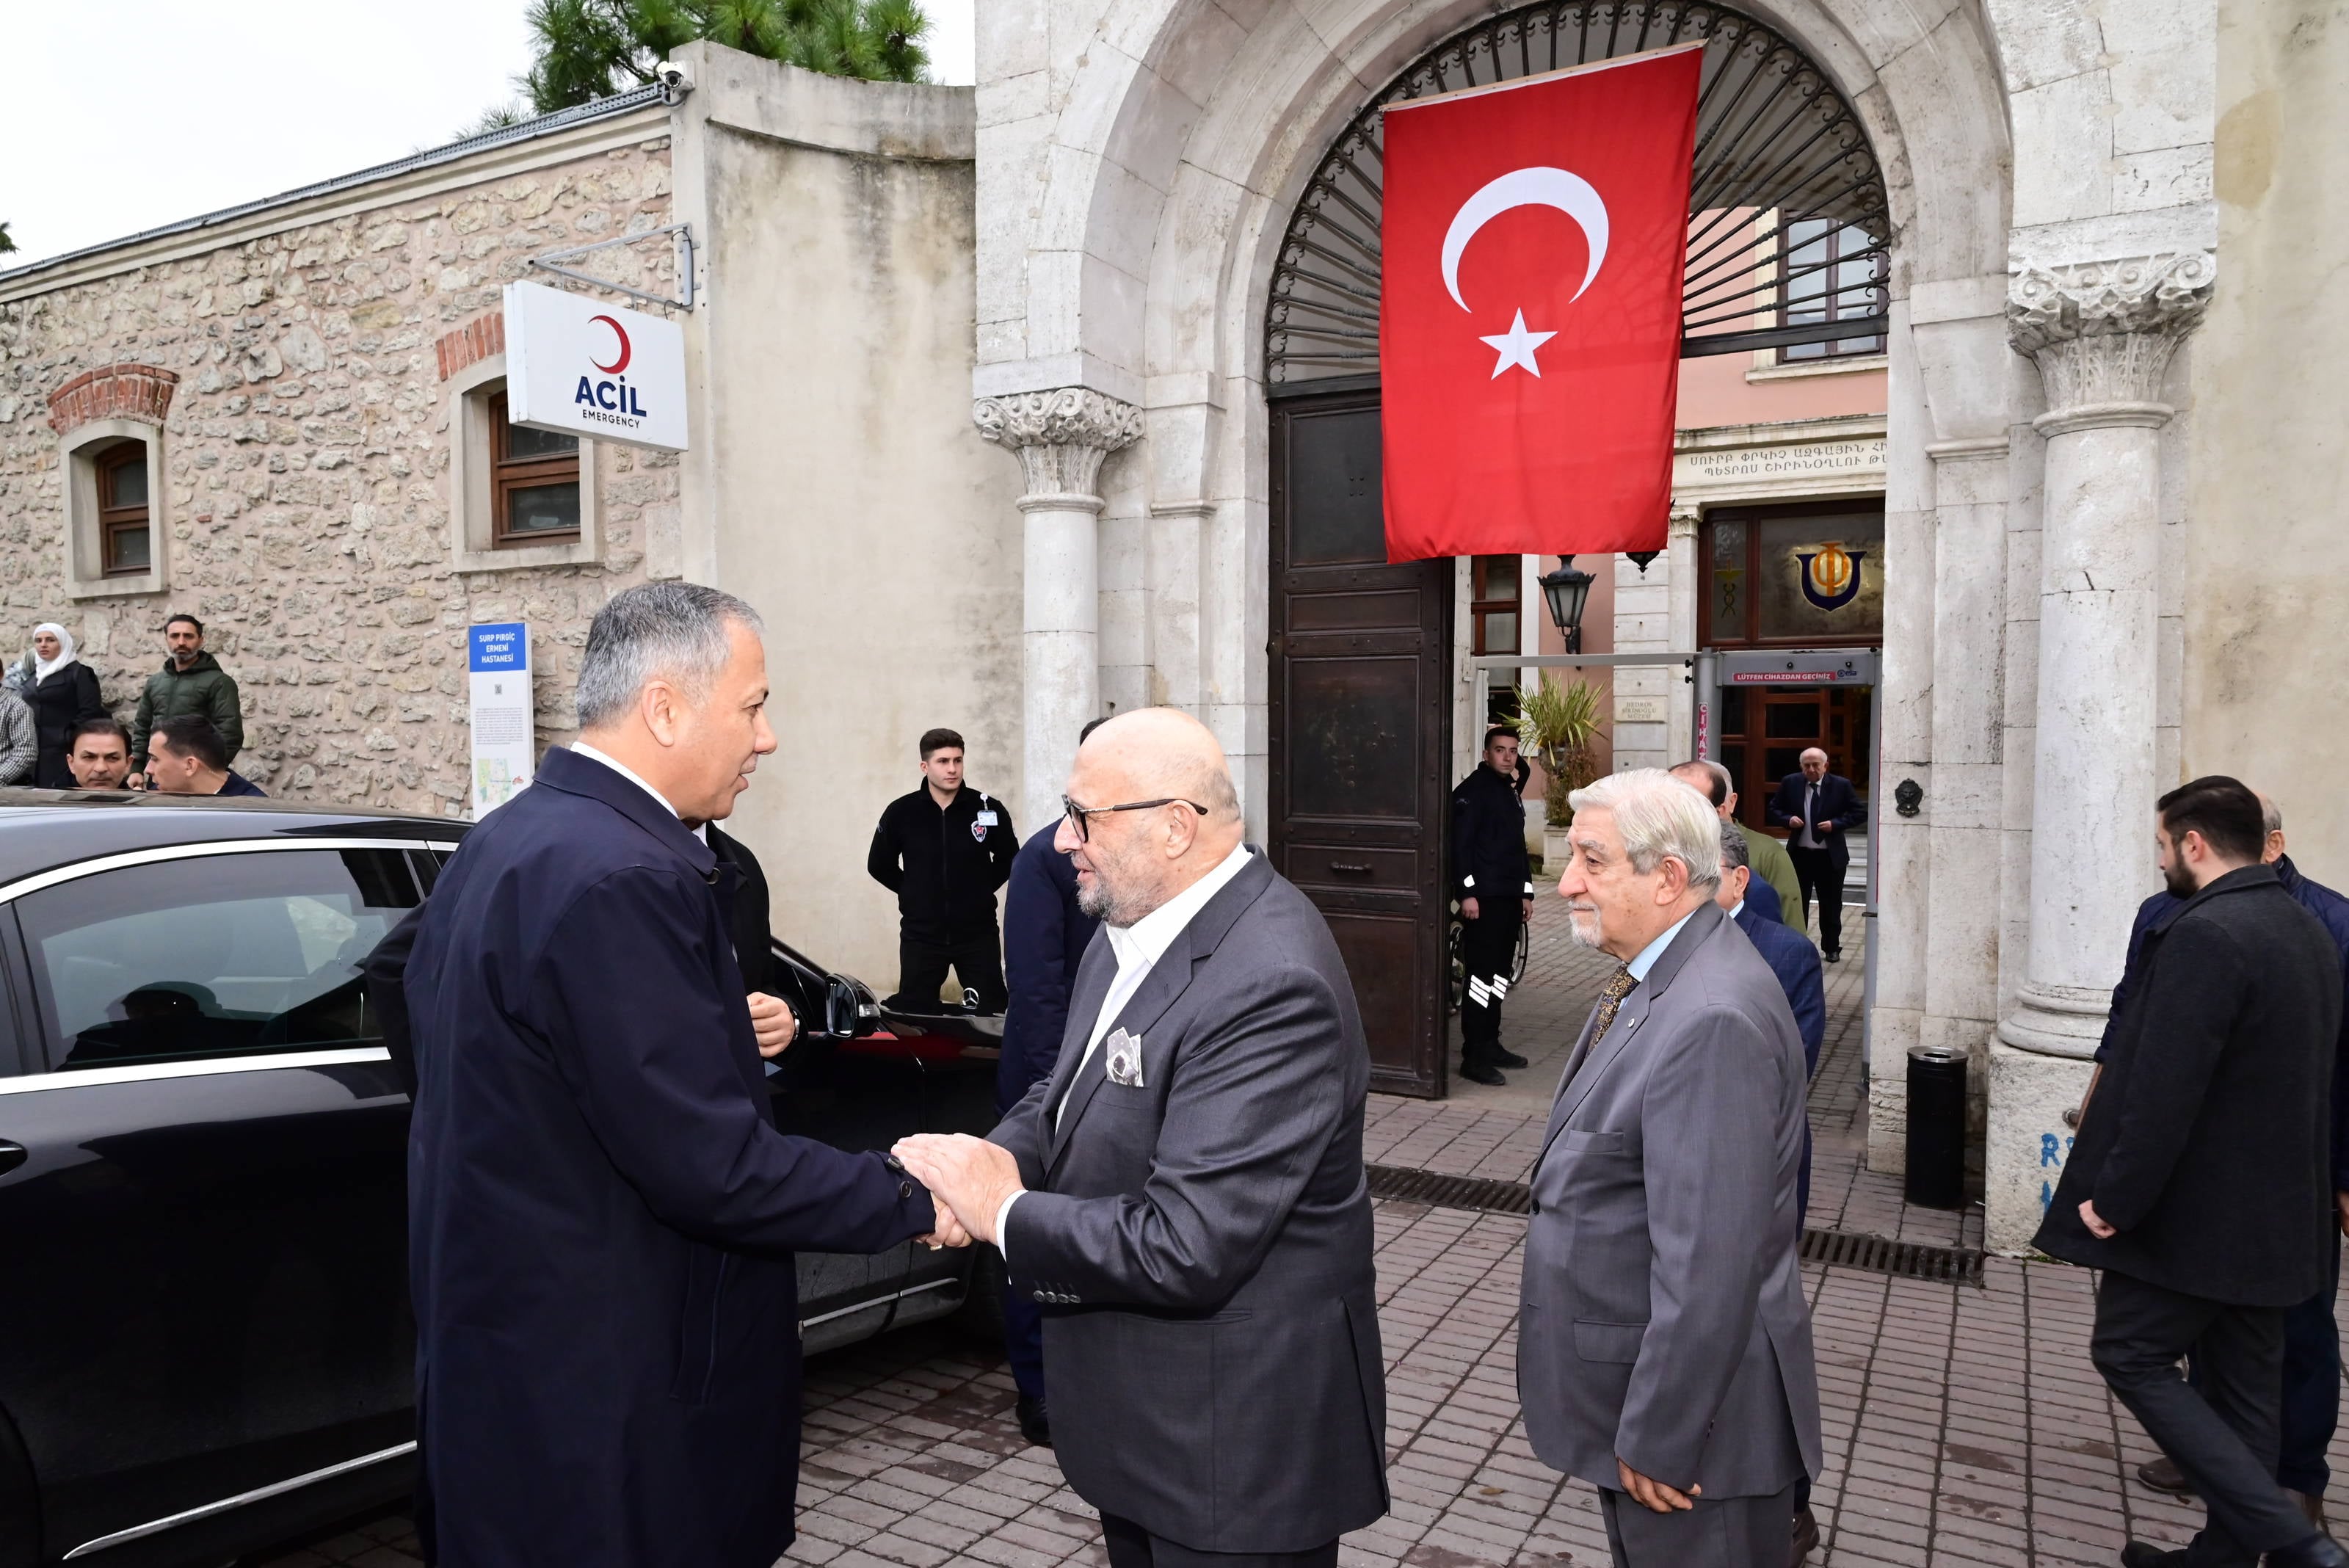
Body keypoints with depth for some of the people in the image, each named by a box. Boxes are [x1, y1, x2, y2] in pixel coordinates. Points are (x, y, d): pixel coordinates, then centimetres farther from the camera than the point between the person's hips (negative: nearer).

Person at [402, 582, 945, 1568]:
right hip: (598, 1402, -9)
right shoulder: (621, 878, -26)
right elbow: (712, 1166, -26)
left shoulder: (503, 844, 5)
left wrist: (720, 1037, 9)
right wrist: (914, 1201, -16)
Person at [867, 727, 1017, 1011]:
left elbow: (1009, 859, 10)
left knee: (991, 1014, 4)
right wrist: (914, 893, 5)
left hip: (978, 933, 0)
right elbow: (879, 865, 9)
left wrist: (981, 889, 3)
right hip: (921, 935, 1)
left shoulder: (988, 809, -6)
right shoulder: (901, 812, -5)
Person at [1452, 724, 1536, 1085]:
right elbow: (1460, 845, -15)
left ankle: (1490, 1045, 22)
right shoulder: (1472, 791, -9)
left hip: (1509, 898, 9)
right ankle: (1474, 1058, -5)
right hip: (1483, 898, -9)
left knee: (1499, 974, 13)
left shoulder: (1510, 792, 18)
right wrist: (1467, 893, -20)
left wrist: (1526, 892, 20)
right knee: (1481, 975, -8)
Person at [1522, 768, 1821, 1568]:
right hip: (1634, 1382, 9)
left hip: (1694, 1405, -9)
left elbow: (1708, 1265, -29)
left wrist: (1659, 1437, -21)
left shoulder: (1714, 1019, -28)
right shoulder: (1655, 983, 5)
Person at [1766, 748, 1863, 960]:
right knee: (1797, 903, 7)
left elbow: (1860, 813, -1)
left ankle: (1831, 948, 24)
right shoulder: (1791, 783, 0)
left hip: (1830, 857, -1)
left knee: (1831, 906, 10)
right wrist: (1788, 820, -12)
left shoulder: (1841, 785, -4)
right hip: (1799, 854, 1)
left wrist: (1836, 824, -15)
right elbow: (1773, 810, 8)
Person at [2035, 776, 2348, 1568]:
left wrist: (2117, 1198, -19)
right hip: (2277, 1215, 9)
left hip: (2195, 1213, -9)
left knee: (2130, 1354, 4)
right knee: (2243, 1385, 16)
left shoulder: (2203, 935, -22)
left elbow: (2165, 1089, -27)